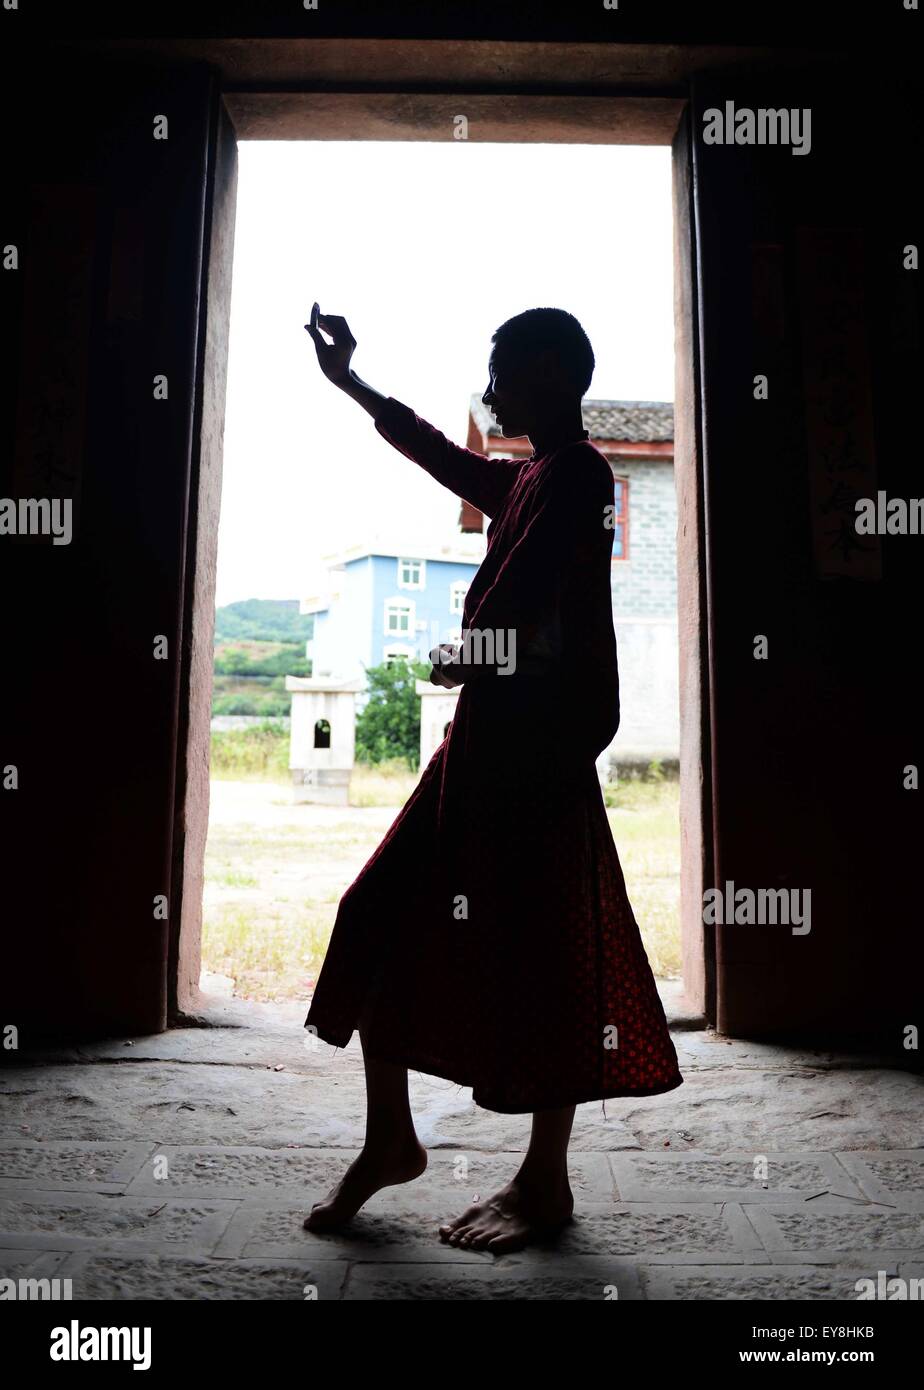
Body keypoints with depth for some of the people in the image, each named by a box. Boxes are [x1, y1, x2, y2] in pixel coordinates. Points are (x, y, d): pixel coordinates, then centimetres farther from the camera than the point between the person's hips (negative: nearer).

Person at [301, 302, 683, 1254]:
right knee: (382, 915, 9)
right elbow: (435, 452, 33)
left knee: (541, 949, 0)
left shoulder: (575, 473, -7)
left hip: (537, 745, -10)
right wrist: (346, 381, 41)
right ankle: (390, 1137, 23)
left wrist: (460, 659, 0)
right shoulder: (528, 480, 20)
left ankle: (545, 1183, 18)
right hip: (488, 738, 10)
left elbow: (516, 605, -18)